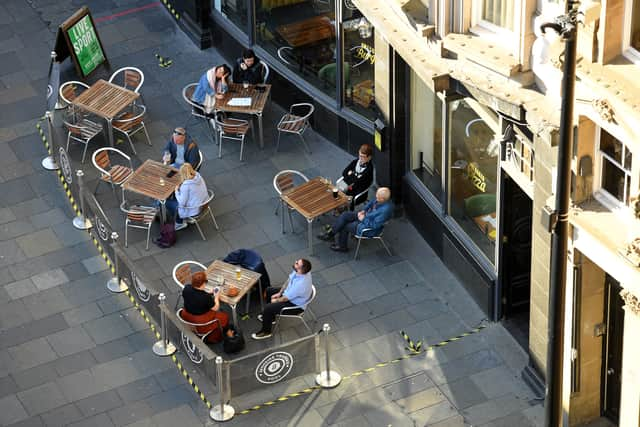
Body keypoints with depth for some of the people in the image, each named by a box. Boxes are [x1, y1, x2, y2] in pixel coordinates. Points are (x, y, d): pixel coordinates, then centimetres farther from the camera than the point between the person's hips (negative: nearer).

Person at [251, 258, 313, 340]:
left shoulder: (300, 284, -41)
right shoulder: (298, 271, -19)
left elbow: (286, 298, -27)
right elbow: (289, 281, 2)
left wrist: (276, 300, -8)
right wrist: (279, 293, 4)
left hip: (296, 305, -9)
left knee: (267, 308, -16)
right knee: (269, 290, 19)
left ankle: (266, 331, 8)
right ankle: (270, 316, 36)